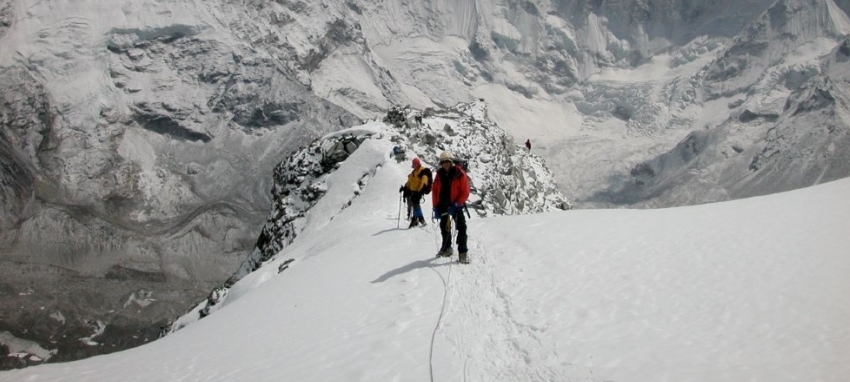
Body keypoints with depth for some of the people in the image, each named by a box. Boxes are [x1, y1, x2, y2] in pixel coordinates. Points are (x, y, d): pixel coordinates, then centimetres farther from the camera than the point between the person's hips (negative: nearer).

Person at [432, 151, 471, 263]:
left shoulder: (460, 174, -12)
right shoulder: (440, 174, 1)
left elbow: (465, 192, -12)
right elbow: (434, 190, 7)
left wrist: (456, 205, -21)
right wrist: (436, 207, 0)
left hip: (456, 205, -5)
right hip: (443, 205, 5)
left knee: (461, 228, -12)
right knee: (444, 227, 17)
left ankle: (462, 253, -10)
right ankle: (446, 248, 35)